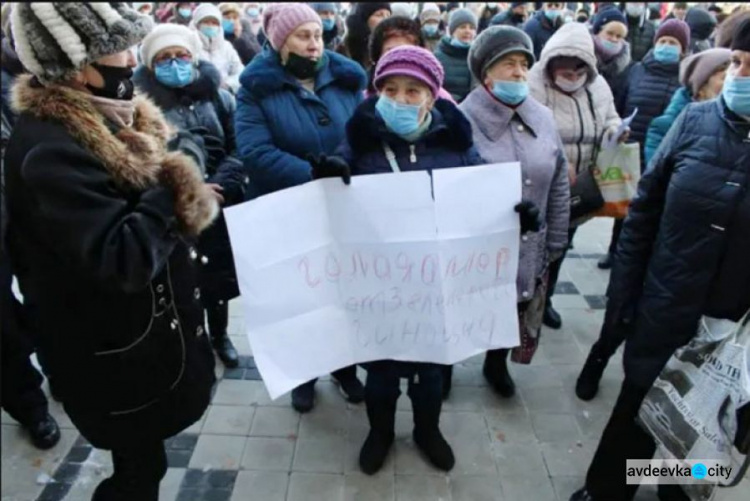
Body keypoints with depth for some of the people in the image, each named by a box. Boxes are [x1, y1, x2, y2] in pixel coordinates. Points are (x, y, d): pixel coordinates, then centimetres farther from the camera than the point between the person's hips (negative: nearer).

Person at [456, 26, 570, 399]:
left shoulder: (543, 118, 1)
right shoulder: (464, 120, -15)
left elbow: (559, 186, 7)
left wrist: (554, 242, 7)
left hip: (527, 248, 5)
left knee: (512, 314, 22)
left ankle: (496, 365, 50)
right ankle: (445, 366, 43)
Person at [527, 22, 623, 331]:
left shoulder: (598, 86, 3)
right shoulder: (534, 85, -16)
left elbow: (609, 119, 16)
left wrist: (615, 131, -8)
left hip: (580, 188, 6)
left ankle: (544, 300, 39)